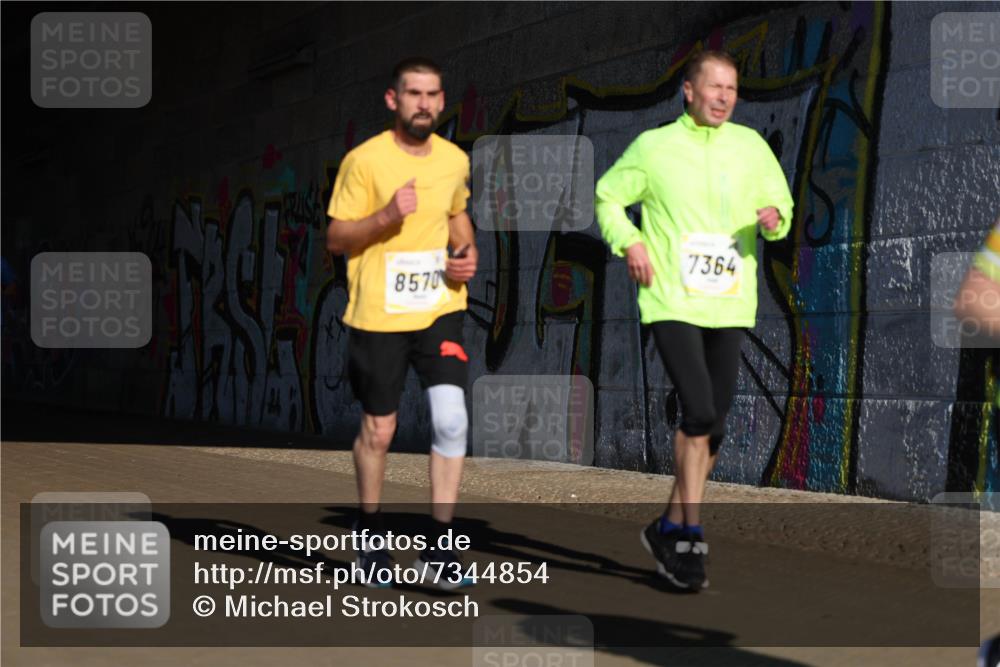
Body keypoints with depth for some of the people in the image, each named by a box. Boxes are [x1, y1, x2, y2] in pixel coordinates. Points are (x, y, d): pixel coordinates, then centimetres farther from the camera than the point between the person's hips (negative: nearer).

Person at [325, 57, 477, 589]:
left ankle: (438, 543, 1)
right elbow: (335, 238, -8)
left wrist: (468, 253, 5)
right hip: (378, 316, -3)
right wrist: (387, 215, -23)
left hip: (440, 310, 3)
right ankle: (371, 534, 28)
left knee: (451, 420, -10)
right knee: (378, 431, 7)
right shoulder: (365, 160, -10)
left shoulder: (455, 160, 6)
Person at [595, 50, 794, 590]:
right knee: (699, 412, -19)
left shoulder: (751, 147, 10)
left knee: (712, 424, 7)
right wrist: (630, 241, -5)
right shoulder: (653, 146, 2)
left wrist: (774, 219, -8)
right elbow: (607, 197, 12)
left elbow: (780, 203, 15)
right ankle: (691, 533, -9)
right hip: (672, 302, -4)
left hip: (729, 304, 4)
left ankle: (671, 529, 23)